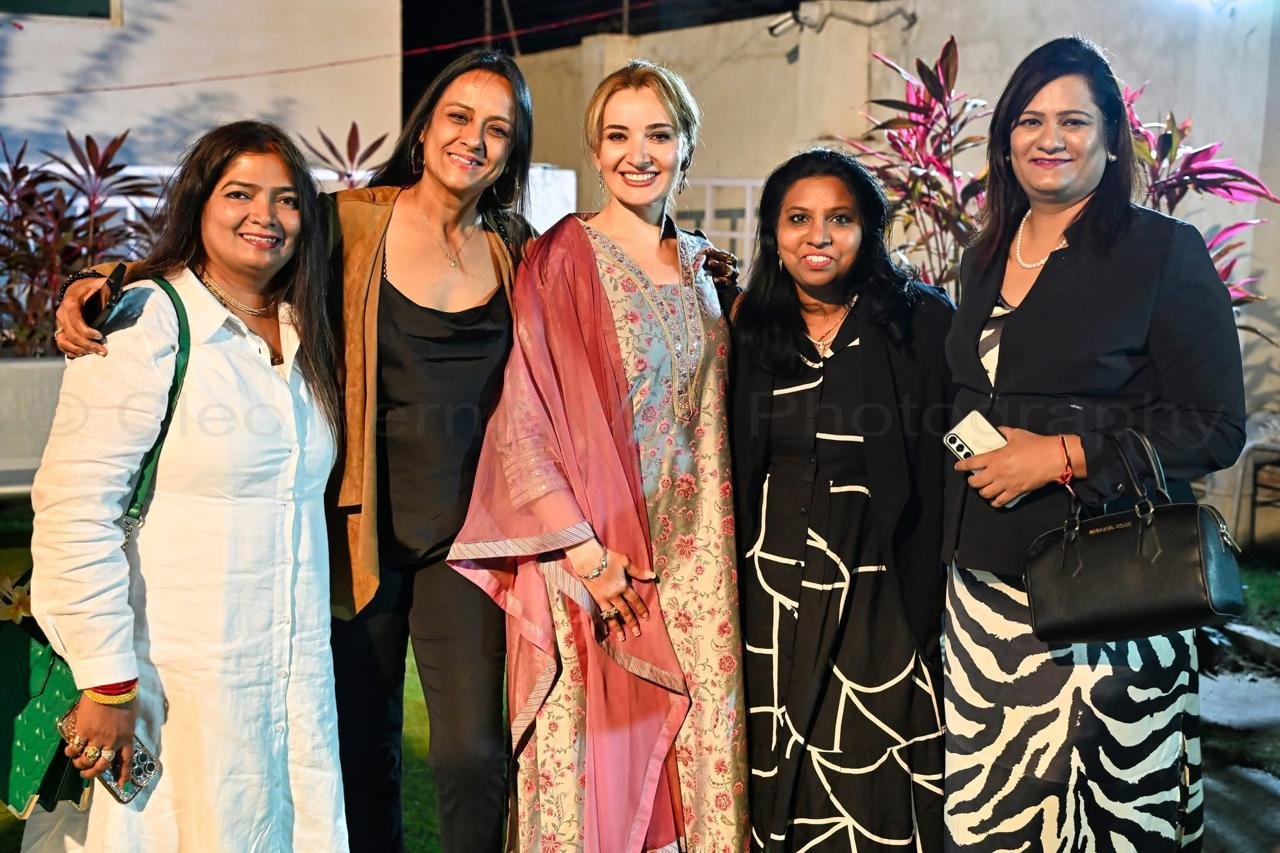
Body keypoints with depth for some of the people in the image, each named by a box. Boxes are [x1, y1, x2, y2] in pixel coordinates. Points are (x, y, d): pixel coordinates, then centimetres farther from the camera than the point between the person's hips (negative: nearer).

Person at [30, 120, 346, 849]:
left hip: (300, 672, 6)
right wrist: (107, 678, -17)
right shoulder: (147, 325, -11)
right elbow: (74, 506, -16)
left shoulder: (304, 336, 10)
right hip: (175, 680, -6)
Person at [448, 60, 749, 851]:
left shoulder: (698, 267, 11)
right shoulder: (563, 257, -5)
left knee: (696, 745, 10)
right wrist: (585, 554, -16)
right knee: (590, 758, 3)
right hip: (587, 557, -5)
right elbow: (521, 417, -11)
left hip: (692, 561, 5)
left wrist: (717, 551, 6)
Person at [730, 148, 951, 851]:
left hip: (883, 591, -3)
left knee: (873, 781, 2)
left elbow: (951, 461, -7)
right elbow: (734, 469, 11)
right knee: (778, 772, 11)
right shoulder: (752, 331, 7)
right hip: (773, 584, 3)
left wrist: (933, 590, -12)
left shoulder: (923, 323, -4)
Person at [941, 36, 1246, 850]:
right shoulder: (986, 258, 12)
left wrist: (1061, 454, -16)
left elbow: (1217, 426, -10)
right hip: (987, 578, 5)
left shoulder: (1166, 252, -6)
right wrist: (980, 450, 6)